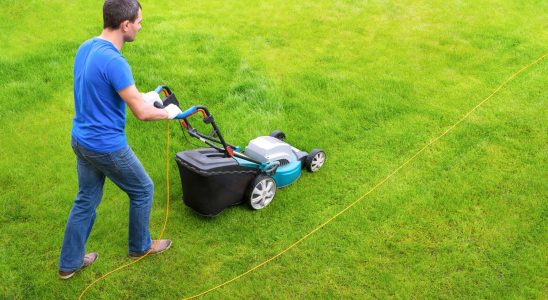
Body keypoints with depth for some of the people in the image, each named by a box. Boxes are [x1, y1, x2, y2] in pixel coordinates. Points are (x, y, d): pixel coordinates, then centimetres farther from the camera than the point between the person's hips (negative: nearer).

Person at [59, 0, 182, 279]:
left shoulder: (86, 47, 2)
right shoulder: (114, 61, -28)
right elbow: (142, 113, -24)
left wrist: (141, 97, 16)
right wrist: (168, 112, -5)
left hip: (81, 140, 9)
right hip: (107, 147, -8)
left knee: (86, 199, 20)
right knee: (143, 190, 15)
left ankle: (69, 262, 31)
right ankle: (140, 246, 35)